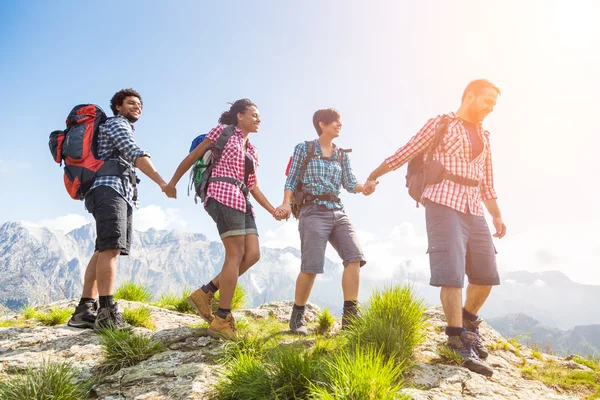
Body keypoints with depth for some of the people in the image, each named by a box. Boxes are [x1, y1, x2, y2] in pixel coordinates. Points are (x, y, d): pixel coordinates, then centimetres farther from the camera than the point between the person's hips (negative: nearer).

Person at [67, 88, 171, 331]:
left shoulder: (124, 129, 35)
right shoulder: (116, 123, 5)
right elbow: (136, 154, -13)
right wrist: (162, 182, -23)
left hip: (121, 194, 10)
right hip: (109, 189, -10)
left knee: (104, 250, 2)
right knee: (111, 247, -22)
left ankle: (84, 311, -1)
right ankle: (107, 314, -32)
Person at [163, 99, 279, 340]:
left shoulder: (251, 150, 25)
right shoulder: (223, 131, 7)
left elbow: (254, 187, 24)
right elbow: (193, 156, 7)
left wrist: (273, 210, 13)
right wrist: (172, 183, 6)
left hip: (242, 201, 8)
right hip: (224, 195, -8)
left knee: (252, 254, -7)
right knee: (236, 254, -15)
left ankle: (205, 293, 3)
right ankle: (222, 321, -12)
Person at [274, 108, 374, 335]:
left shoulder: (342, 155, 18)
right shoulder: (304, 148, 7)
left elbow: (349, 183, 9)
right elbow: (291, 181, 3)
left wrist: (364, 187, -13)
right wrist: (286, 203, -14)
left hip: (338, 212, 5)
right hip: (313, 211, -5)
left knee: (355, 256, -13)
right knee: (311, 266, -11)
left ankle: (350, 317, -8)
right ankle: (297, 316, 10)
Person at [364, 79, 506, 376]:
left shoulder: (484, 136, 20)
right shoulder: (441, 124, 2)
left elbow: (486, 181, 23)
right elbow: (405, 153, 2)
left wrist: (497, 215, 18)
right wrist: (373, 176, 3)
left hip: (474, 210, 7)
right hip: (444, 204, -6)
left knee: (486, 274, 7)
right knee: (452, 271, -10)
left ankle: (468, 321, 30)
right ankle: (460, 340, -3)